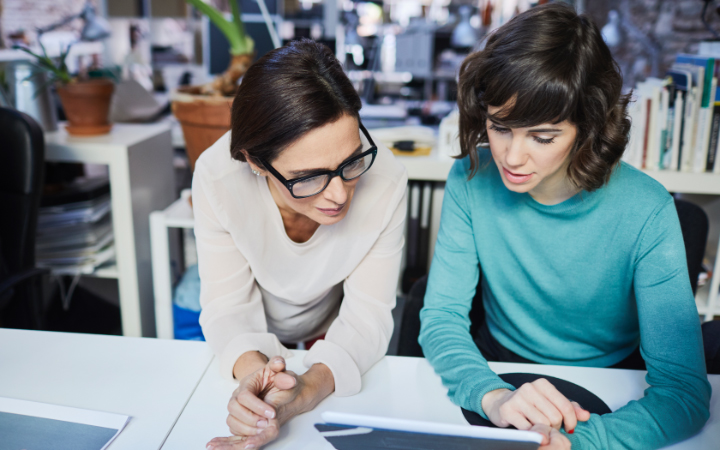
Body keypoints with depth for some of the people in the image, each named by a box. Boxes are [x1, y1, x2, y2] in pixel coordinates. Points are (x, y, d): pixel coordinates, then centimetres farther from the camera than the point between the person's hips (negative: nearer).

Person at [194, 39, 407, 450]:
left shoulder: (384, 179, -31)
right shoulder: (217, 176, -29)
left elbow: (367, 315, -25)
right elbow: (228, 305, -21)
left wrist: (307, 390, -43)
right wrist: (253, 370, -43)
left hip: (336, 336, 0)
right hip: (257, 340, 0)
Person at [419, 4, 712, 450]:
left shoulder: (645, 212, -19)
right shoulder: (471, 180, -13)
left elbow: (684, 389, -22)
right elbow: (442, 316, -13)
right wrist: (494, 396, -33)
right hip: (499, 366, 1)